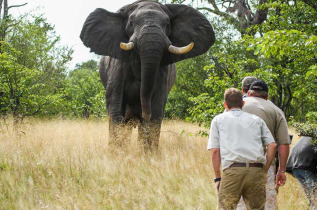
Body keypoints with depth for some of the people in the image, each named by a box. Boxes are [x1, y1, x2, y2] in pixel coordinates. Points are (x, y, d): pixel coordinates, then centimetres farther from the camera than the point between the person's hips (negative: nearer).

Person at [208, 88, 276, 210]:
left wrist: (217, 178, 10)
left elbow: (215, 151, 7)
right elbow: (272, 146, 11)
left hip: (232, 170, -2)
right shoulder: (256, 120, 22)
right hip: (256, 171, 2)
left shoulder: (218, 120, 17)